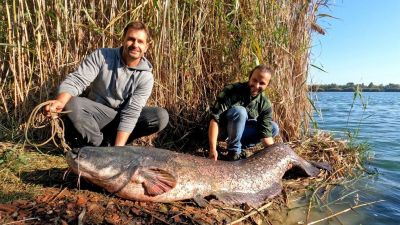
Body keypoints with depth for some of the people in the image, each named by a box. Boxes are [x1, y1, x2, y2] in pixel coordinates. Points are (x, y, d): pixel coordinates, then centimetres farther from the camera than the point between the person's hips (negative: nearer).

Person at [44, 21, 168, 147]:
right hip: (97, 114, 0)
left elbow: (131, 113, -20)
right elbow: (76, 80, -19)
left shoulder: (146, 77, -15)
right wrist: (60, 101, -42)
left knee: (161, 116, -22)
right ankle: (100, 147, -14)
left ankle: (109, 141, -13)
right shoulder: (101, 56, -12)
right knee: (71, 104, -30)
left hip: (122, 118, 1)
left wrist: (118, 147, -29)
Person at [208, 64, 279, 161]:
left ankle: (240, 146, -4)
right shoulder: (231, 91, -26)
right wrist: (213, 149, -39)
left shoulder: (265, 104, -13)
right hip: (221, 128, -4)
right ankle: (234, 152, -19)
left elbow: (266, 132, -16)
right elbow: (214, 119, -31)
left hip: (240, 130, 5)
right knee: (239, 111, -32)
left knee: (274, 128, -6)